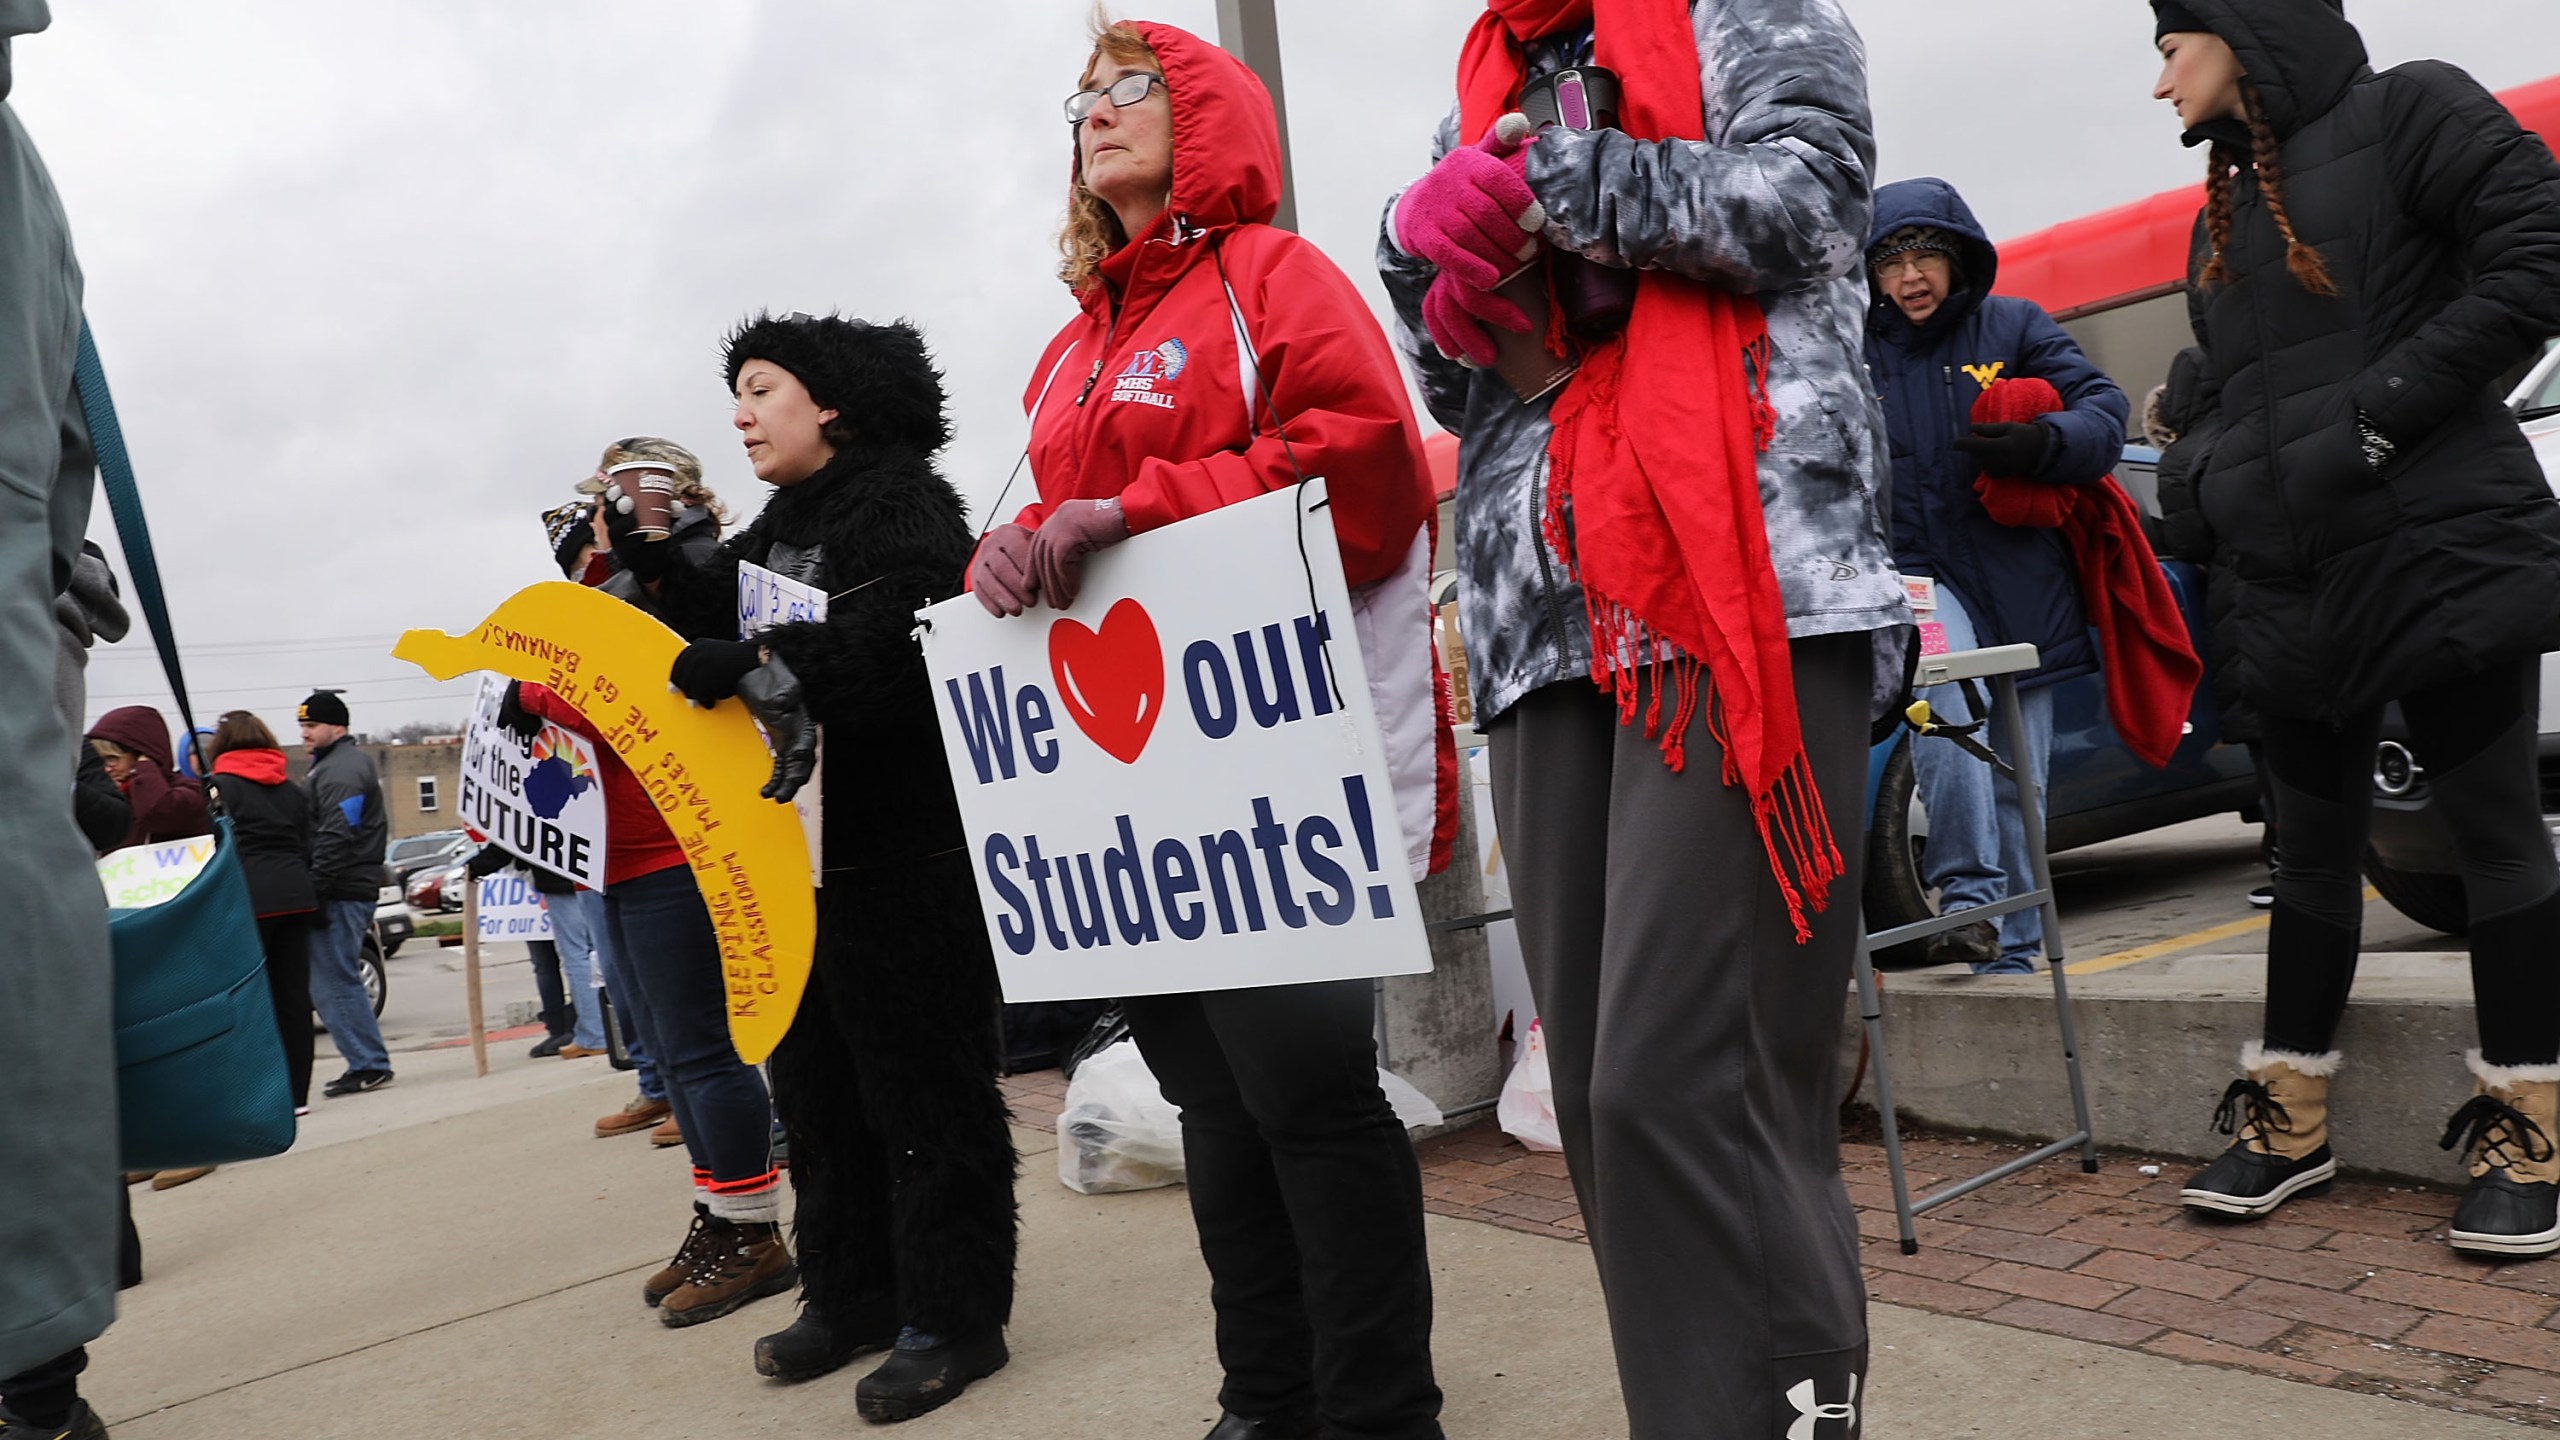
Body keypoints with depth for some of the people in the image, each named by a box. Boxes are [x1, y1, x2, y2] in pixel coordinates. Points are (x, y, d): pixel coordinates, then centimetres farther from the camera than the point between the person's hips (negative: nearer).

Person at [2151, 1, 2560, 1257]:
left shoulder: (2409, 114, -1)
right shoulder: (2220, 220, 20)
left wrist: (2395, 400, -17)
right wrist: (2219, 491, 6)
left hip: (2446, 553, -7)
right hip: (2293, 589, 7)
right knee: (2315, 847, 11)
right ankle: (2291, 1117, 20)